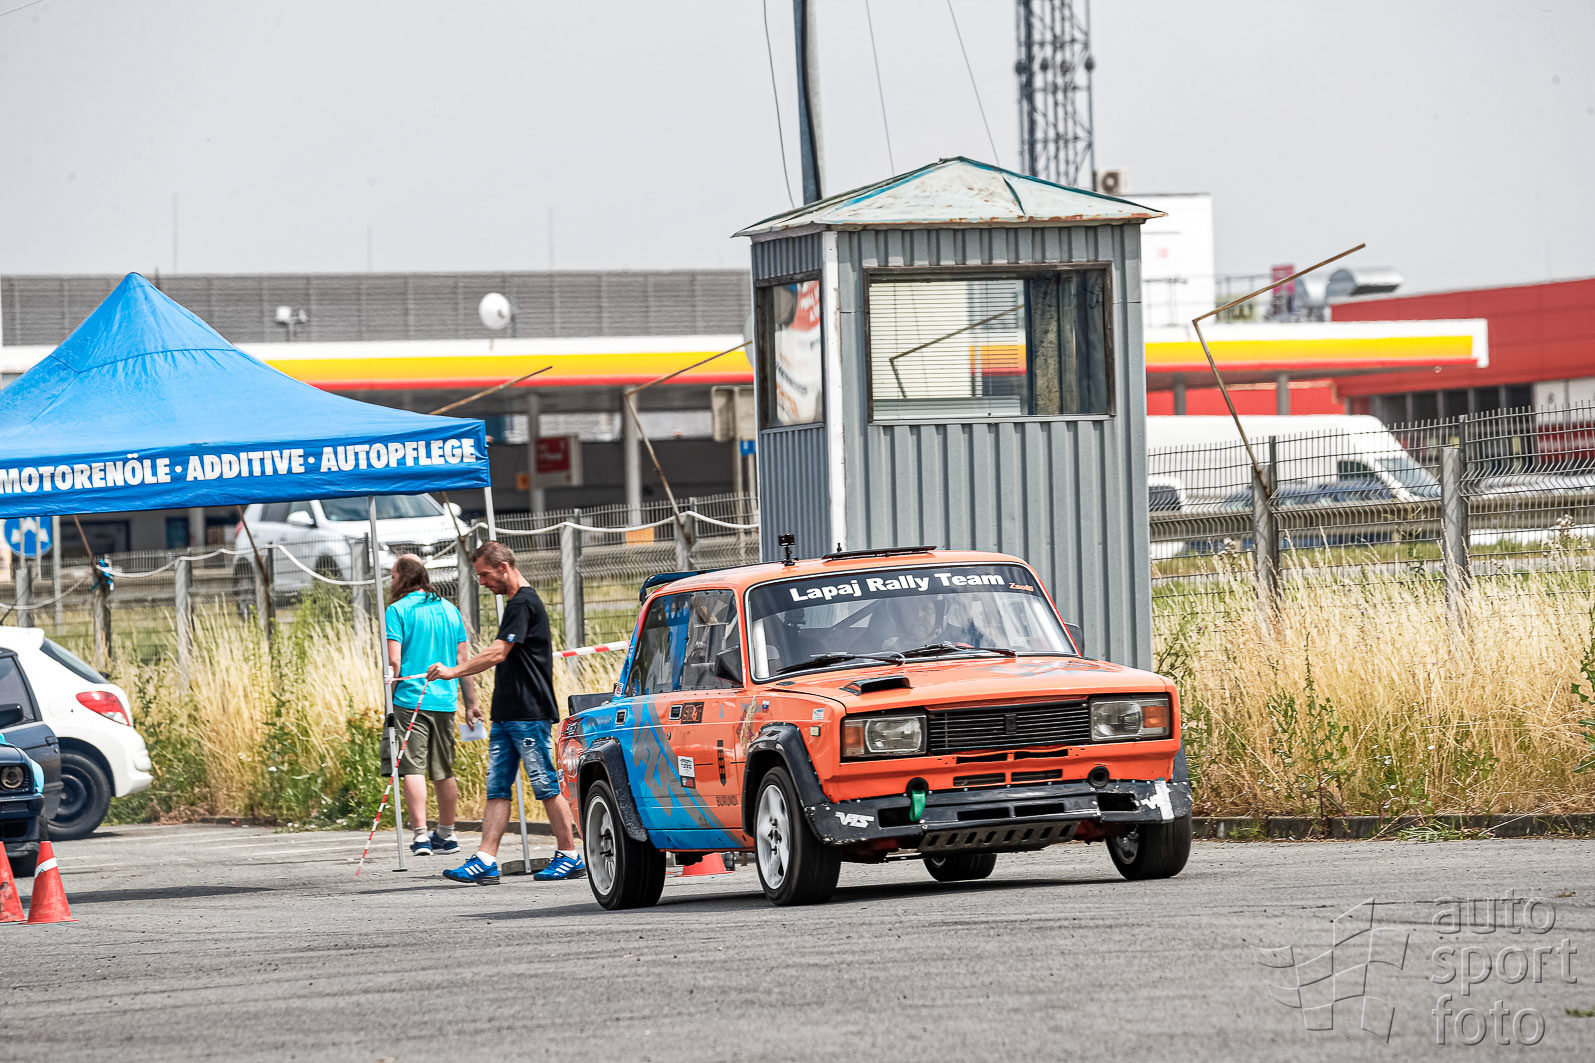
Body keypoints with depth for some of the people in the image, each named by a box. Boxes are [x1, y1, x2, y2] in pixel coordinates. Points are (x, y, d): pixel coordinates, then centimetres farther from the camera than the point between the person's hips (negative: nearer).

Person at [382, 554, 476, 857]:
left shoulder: (397, 611, -5)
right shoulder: (449, 609, 12)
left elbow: (394, 661, -12)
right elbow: (463, 659, 12)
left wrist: (389, 701, -4)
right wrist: (470, 703, 15)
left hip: (409, 699, -6)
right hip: (445, 702, 6)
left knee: (412, 769, -6)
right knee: (444, 772, 14)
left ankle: (420, 834, -14)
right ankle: (446, 835, 22)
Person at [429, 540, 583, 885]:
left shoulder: (524, 603, -13)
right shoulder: (517, 602, 18)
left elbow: (498, 653, -21)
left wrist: (455, 671, -19)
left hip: (529, 714, -10)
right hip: (507, 714, 10)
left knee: (546, 786, -3)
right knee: (497, 789, 3)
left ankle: (570, 857, 4)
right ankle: (485, 861, -1)